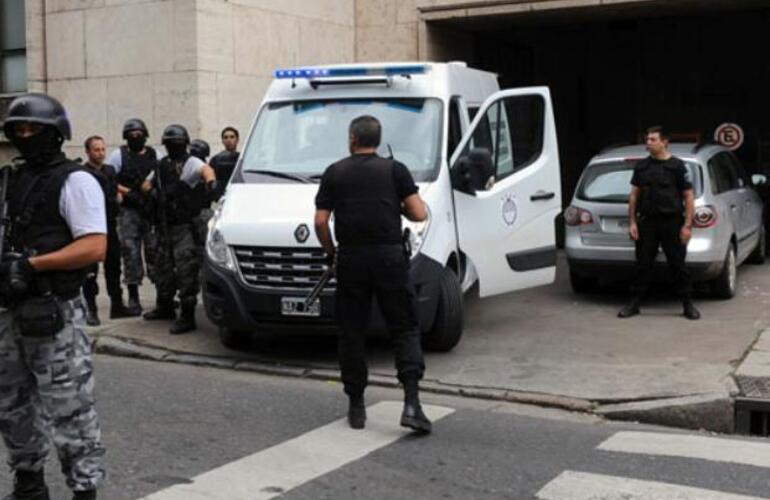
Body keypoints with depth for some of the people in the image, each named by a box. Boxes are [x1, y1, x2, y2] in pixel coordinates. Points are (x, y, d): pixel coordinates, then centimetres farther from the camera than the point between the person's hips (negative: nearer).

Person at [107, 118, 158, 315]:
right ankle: (133, 297, 3)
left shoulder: (155, 155, 10)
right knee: (131, 252, -3)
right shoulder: (119, 155, 4)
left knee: (155, 249, 2)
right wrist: (127, 192, -12)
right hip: (129, 211, -2)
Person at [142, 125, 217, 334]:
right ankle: (164, 307, 35)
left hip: (185, 227, -8)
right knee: (163, 267, 18)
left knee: (186, 269, -10)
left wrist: (210, 180, -53)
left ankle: (187, 316, -8)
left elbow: (206, 169, -29)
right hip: (165, 226, 8)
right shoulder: (161, 165, 16)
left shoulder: (190, 163, -7)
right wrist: (151, 190, 2)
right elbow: (147, 184, 28)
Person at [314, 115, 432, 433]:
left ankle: (356, 406, 15)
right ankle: (411, 403, -8)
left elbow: (320, 222, 1)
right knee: (405, 329, 5)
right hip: (390, 257, -1)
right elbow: (419, 214, -3)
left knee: (351, 332, 10)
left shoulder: (334, 173, 6)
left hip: (350, 260, 1)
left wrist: (330, 252, 15)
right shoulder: (395, 170, 3)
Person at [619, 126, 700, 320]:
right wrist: (632, 222, 3)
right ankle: (635, 303, 12)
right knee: (643, 265, 5)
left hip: (672, 222, -3)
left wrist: (687, 225, -9)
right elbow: (634, 195, 11)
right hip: (647, 223, 3)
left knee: (678, 265, 2)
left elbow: (688, 197, -2)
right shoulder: (641, 166, 10)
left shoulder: (677, 166, -1)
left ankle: (688, 304, 11)